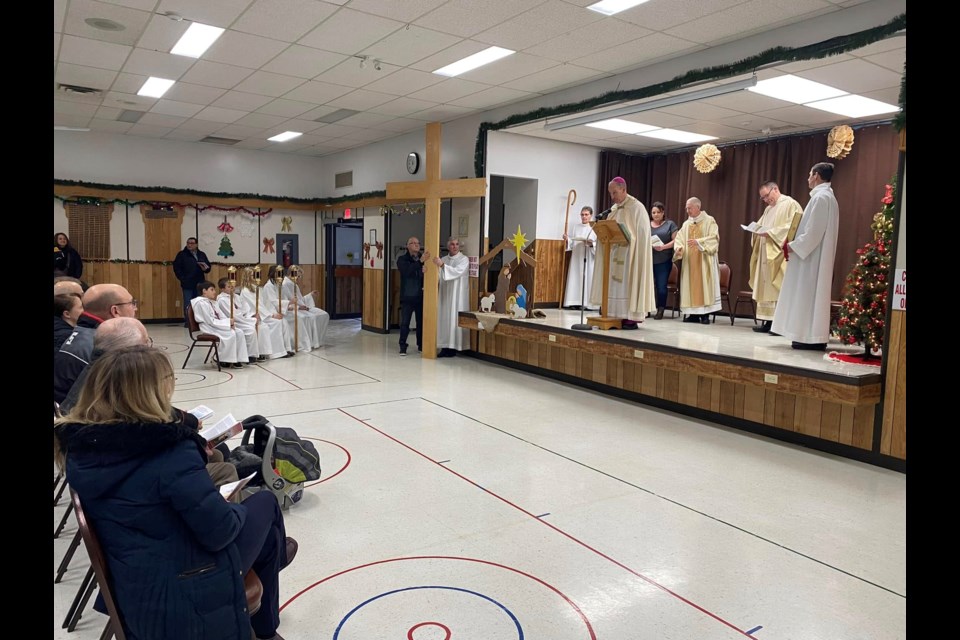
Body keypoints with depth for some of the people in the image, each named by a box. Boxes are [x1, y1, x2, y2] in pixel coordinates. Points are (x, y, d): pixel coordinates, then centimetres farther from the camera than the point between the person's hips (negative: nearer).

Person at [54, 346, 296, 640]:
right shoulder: (171, 452, -29)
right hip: (186, 595, -7)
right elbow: (220, 532, -24)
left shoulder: (79, 448, -7)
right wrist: (237, 510, -2)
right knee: (264, 504, 14)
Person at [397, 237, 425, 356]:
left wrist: (425, 271, -15)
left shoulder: (423, 259, 7)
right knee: (405, 322, -2)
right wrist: (420, 261, -29)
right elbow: (406, 271, -20)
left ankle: (421, 345, 22)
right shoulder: (402, 259, 0)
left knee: (421, 321, 9)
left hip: (421, 296, 3)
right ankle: (403, 346, 7)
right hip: (407, 296, -3)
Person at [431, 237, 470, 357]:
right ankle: (445, 346, 8)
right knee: (444, 319, 3)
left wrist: (442, 265, -28)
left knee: (454, 319, -5)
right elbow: (439, 276, 7)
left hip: (457, 295, -5)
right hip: (445, 294, 5)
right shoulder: (443, 259, 12)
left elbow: (457, 271, -19)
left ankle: (453, 347, -1)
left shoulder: (464, 259, -3)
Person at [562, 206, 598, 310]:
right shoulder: (575, 227, 11)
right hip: (576, 257, 2)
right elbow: (571, 244, 9)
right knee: (575, 279, -2)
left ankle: (586, 302, -3)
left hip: (589, 259, -2)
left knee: (588, 279, -5)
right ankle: (575, 302, -1)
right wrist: (567, 239, -10)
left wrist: (591, 244, -20)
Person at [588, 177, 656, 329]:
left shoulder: (637, 207, -7)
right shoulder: (614, 209, 15)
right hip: (614, 252, 7)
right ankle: (617, 315, 6)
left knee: (629, 283, -8)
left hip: (630, 252, -7)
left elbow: (642, 234, -10)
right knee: (615, 283, 4)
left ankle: (632, 317, -6)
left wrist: (622, 236, -18)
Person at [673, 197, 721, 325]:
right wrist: (679, 248, -15)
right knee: (691, 286, 2)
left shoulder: (709, 221, 0)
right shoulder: (686, 224, 13)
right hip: (689, 261, 5)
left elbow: (713, 237, -11)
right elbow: (679, 239, 6)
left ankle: (705, 314, -5)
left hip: (704, 261, -5)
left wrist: (698, 242, -24)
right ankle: (694, 313, 6)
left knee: (704, 285, -6)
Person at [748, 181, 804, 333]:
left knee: (779, 289, -11)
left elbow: (793, 228, -14)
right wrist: (757, 230, -1)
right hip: (766, 255, 9)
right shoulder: (769, 209, 21)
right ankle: (768, 321, 8)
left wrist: (770, 232, -19)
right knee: (766, 288, 6)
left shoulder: (790, 204, -5)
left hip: (780, 256, -8)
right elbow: (761, 226, 22)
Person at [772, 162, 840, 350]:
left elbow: (814, 231, -21)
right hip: (817, 255, 10)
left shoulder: (820, 197, -15)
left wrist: (793, 245, -12)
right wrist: (796, 244, 13)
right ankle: (815, 337, 12)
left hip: (812, 256, -10)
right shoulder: (828, 196, 17)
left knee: (808, 294, -7)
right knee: (815, 294, 10)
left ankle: (811, 337, -5)